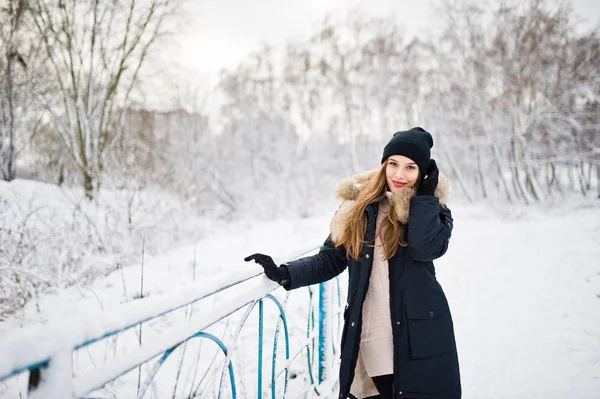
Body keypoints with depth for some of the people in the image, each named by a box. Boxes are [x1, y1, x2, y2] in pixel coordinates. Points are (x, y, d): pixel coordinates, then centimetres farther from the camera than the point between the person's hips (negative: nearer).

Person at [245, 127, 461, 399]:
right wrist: (285, 274, -4)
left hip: (420, 335, -1)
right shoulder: (359, 205, 5)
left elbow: (425, 248, -22)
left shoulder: (431, 209, 0)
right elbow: (330, 260, 8)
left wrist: (425, 194, -13)